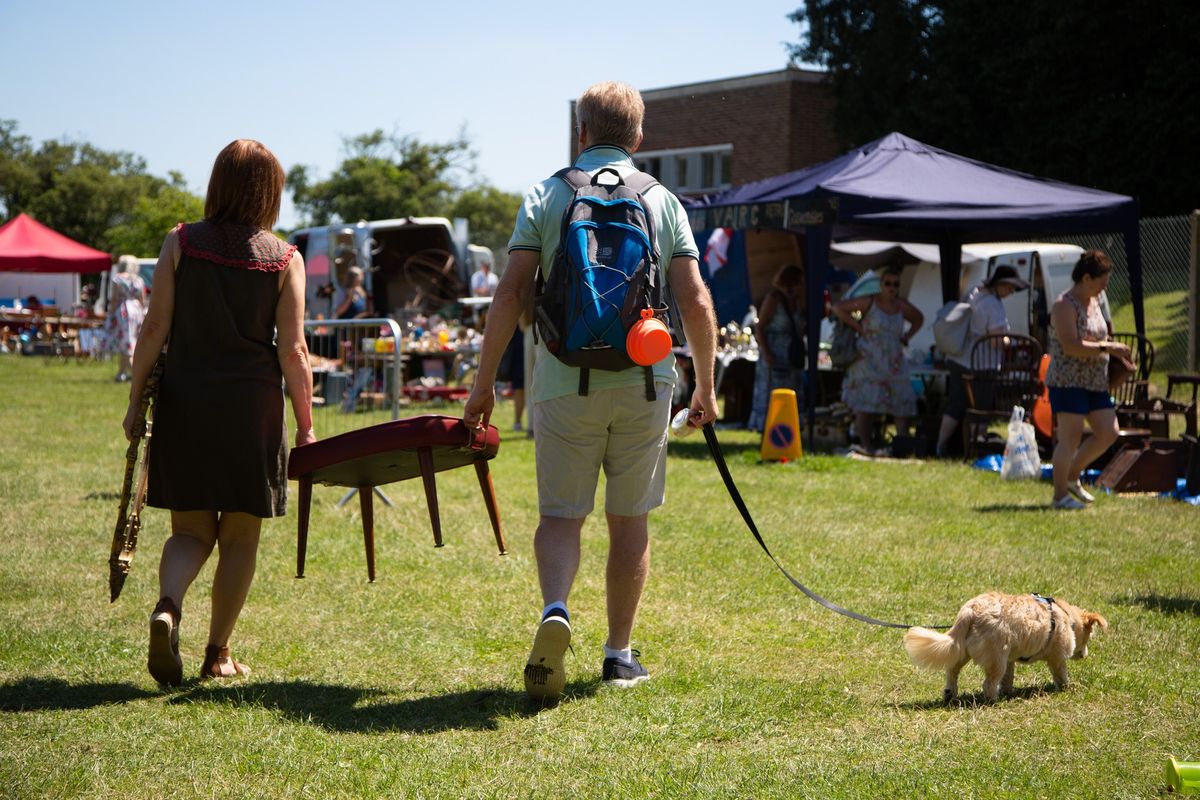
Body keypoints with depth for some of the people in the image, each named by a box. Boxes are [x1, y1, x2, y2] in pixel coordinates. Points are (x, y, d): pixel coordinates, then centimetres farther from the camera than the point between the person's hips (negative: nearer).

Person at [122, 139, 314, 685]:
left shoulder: (180, 243, 0)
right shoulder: (285, 259, -2)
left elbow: (156, 327, -2)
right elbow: (292, 351, -5)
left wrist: (135, 400, 5)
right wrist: (305, 426, 2)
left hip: (184, 403, 1)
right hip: (253, 407, -1)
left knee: (191, 531, 11)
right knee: (239, 538, 11)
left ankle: (167, 606, -17)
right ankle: (217, 655, 14)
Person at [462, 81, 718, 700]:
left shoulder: (545, 196, 3)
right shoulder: (663, 202, 6)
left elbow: (511, 294, -4)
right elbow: (695, 301, 0)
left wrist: (484, 382, 2)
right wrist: (706, 387, 10)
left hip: (563, 382, -1)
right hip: (643, 382, 1)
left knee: (560, 514, 6)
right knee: (629, 519, 11)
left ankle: (554, 609, -21)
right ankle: (619, 653, 16)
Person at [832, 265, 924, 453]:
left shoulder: (902, 306, 9)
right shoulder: (869, 302, -5)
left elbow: (919, 319, 28)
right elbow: (838, 307, -6)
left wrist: (907, 336, 12)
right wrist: (858, 326, -9)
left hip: (893, 363, 5)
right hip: (868, 361, -5)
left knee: (903, 404, 0)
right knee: (864, 406, -7)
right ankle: (865, 445, -3)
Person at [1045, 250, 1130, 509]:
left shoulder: (1093, 302, 15)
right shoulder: (1064, 305, -13)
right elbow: (1071, 346, -23)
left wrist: (1111, 346, 10)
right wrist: (1108, 347, -23)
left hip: (1095, 382, 9)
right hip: (1068, 381, -9)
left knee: (1109, 433, 6)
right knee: (1071, 437, -8)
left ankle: (1072, 476, 22)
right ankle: (1060, 495, 1)